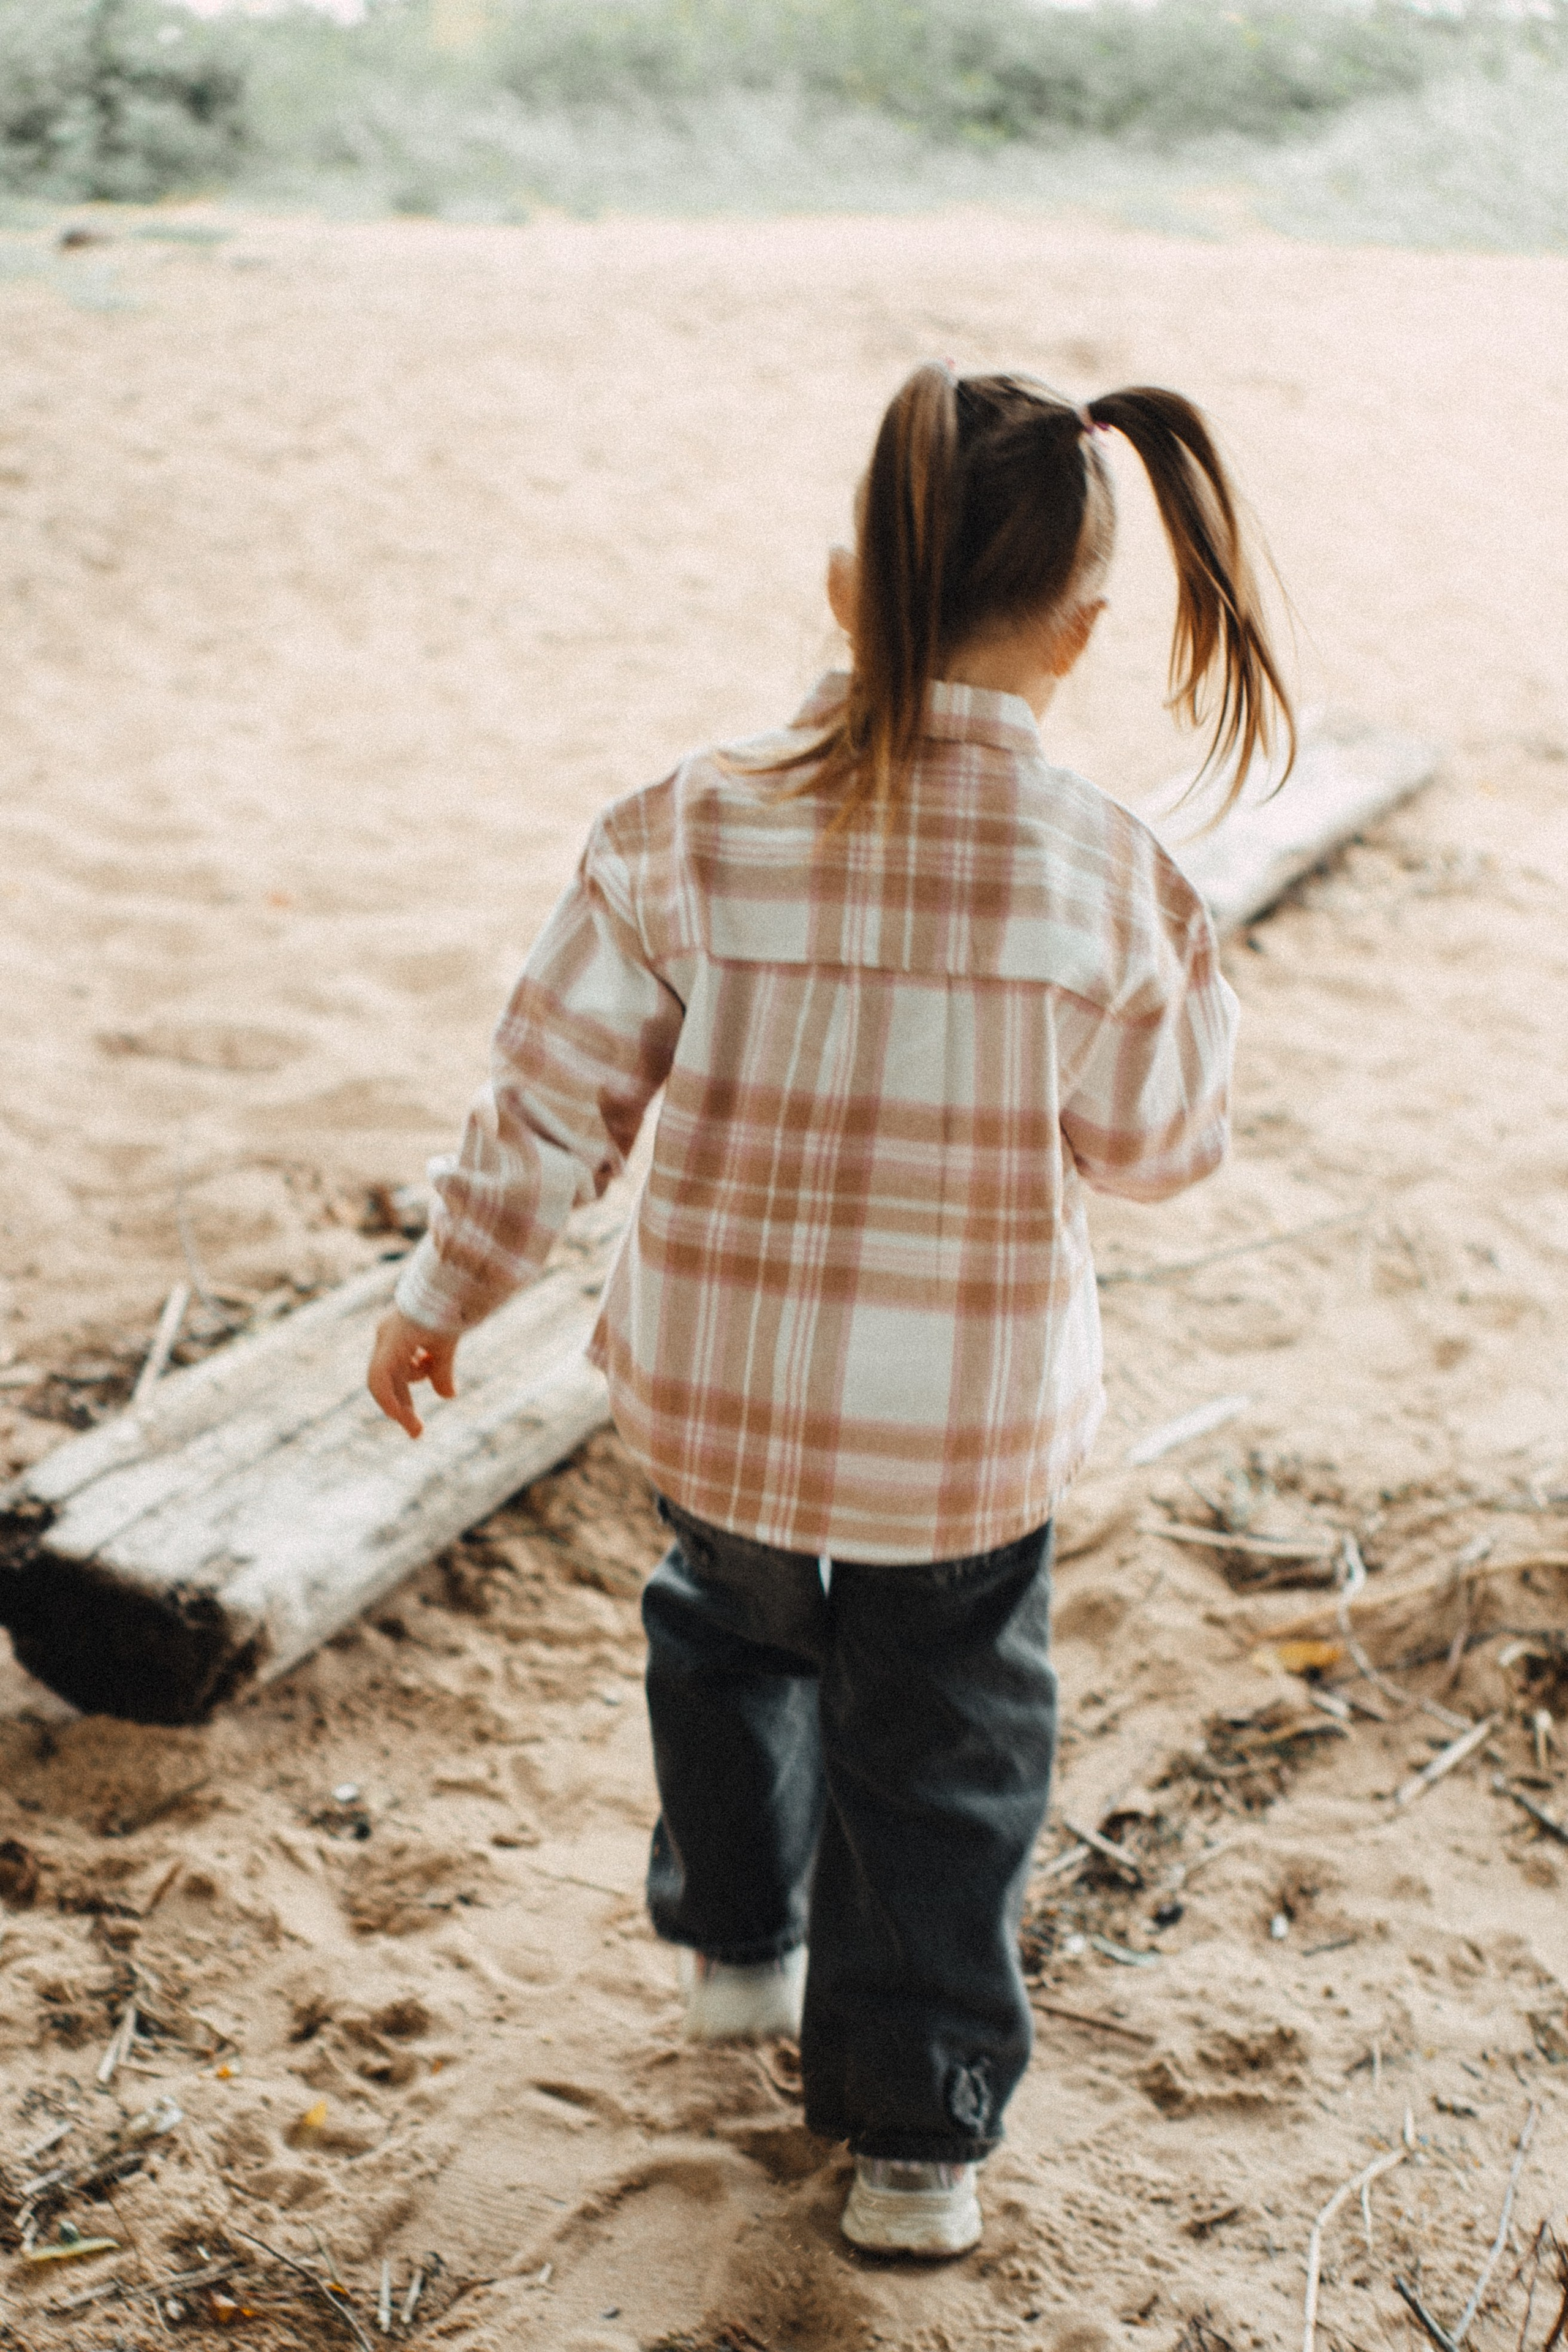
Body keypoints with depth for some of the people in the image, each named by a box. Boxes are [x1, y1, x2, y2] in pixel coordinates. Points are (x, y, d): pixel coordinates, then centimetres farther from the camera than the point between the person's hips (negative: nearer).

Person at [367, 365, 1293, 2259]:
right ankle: (914, 2138, 29)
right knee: (942, 1761, 17)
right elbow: (1154, 1144, -3)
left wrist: (445, 1289, 9)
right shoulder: (1108, 879, -16)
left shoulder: (694, 827, -14)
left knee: (727, 1630, 32)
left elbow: (553, 1096, -6)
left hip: (714, 1386, 2)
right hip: (966, 1422, -2)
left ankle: (736, 1943, 51)